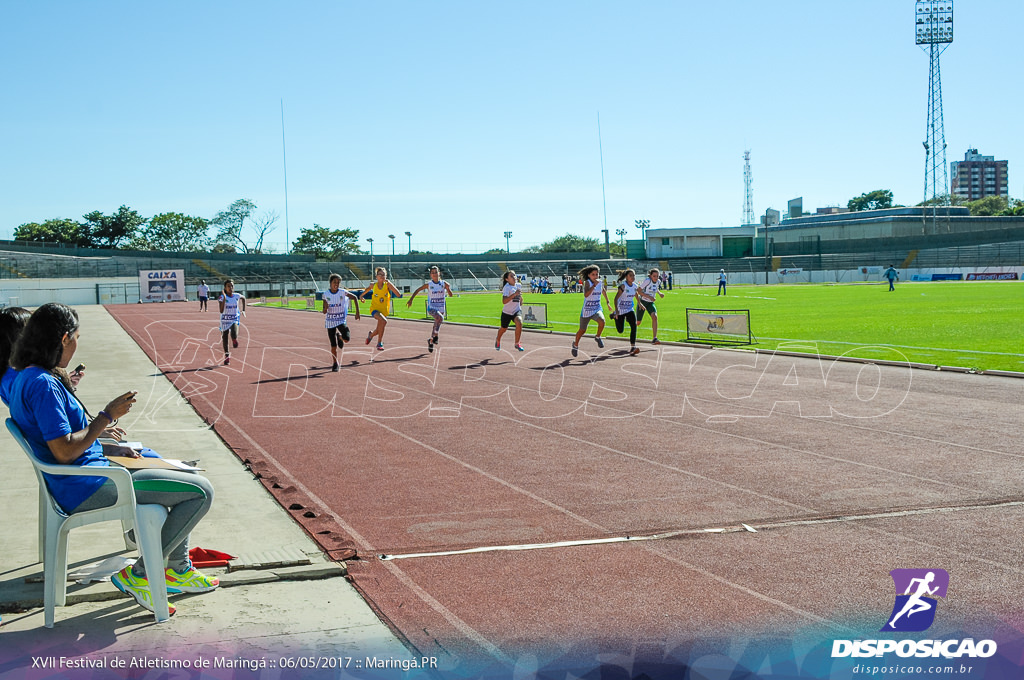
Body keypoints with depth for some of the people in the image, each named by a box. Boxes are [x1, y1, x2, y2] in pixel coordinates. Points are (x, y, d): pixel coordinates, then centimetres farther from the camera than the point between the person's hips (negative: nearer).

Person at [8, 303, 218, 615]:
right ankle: (138, 575, -2)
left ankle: (178, 569, 29)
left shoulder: (23, 378, 10)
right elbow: (64, 452, -26)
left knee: (183, 474, 25)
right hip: (87, 489, -11)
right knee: (201, 491, -12)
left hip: (74, 482, 11)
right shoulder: (42, 384, -22)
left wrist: (110, 448, 13)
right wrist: (107, 416, -16)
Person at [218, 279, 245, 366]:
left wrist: (243, 310, 17)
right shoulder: (222, 297, -13)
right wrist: (224, 298, -29)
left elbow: (243, 298, 22)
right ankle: (227, 356, 26)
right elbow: (221, 311, -24)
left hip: (235, 319, 0)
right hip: (225, 321, 0)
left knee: (234, 335, -27)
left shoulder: (237, 296, -4)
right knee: (225, 338, 9)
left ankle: (234, 339, 11)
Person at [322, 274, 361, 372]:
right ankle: (335, 364, 22)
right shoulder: (326, 295, -6)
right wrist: (326, 308, -26)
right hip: (330, 321, 1)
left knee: (346, 339, -23)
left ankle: (339, 336, 14)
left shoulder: (342, 292, -9)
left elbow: (355, 297, 5)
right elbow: (324, 312, -1)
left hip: (341, 320, -1)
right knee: (333, 345, 2)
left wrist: (357, 312, -1)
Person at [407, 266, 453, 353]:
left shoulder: (444, 283, -3)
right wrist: (410, 300, 4)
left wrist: (448, 289, -25)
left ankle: (431, 340, 36)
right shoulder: (428, 284, -5)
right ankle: (435, 335, -22)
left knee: (437, 325, 13)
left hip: (441, 309, 3)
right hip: (431, 308, -3)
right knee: (440, 317, -32)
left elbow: (451, 295, -4)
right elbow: (417, 290, 7)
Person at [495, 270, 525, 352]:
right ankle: (498, 340, 50)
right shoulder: (507, 287, -20)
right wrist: (514, 294, -39)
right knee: (503, 328, 14)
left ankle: (517, 343, -14)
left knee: (519, 323, -27)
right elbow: (504, 301, -33)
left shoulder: (518, 285, 1)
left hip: (517, 311, 3)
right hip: (507, 312, -3)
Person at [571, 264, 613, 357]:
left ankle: (597, 337, 0)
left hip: (597, 309, 3)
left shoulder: (601, 282, 1)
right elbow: (586, 295, -32)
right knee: (582, 330, 11)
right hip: (586, 310, -3)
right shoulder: (587, 282, -15)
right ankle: (575, 344, 40)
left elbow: (603, 291, 24)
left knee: (602, 321, -29)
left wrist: (608, 302, 27)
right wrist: (594, 285, -35)